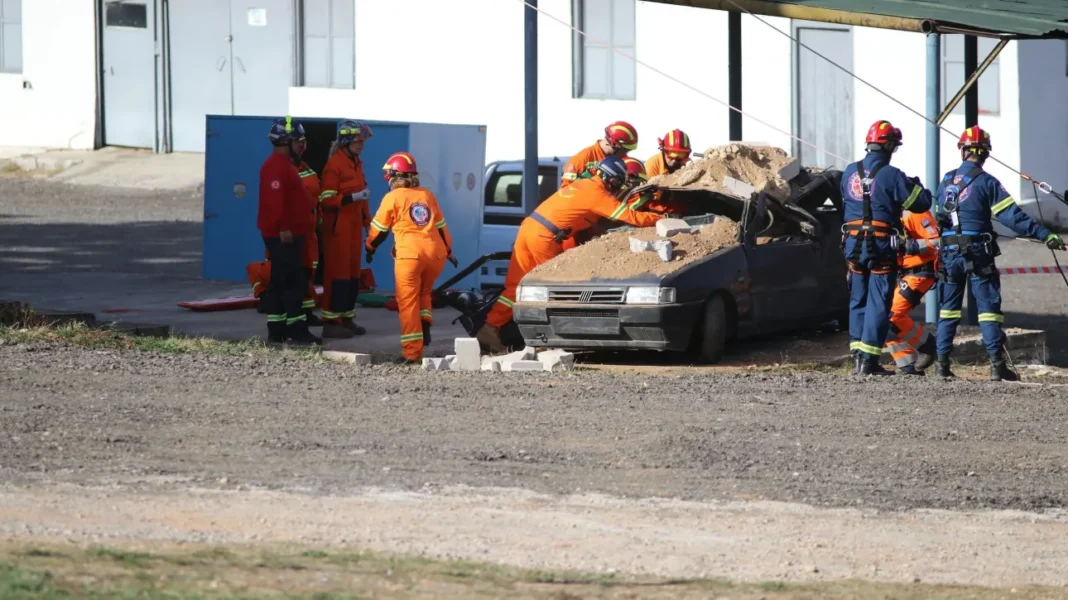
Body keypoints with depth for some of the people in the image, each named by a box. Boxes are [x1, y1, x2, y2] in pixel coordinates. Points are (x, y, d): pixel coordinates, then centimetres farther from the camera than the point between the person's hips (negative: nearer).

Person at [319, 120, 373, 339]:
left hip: (354, 225, 9)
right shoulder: (334, 165, -15)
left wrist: (367, 219, 21)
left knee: (353, 272, 11)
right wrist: (353, 197, -26)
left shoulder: (356, 163, 13)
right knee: (337, 272, -8)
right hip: (338, 226, -9)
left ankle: (347, 318, 19)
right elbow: (326, 199, -19)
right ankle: (331, 322, -6)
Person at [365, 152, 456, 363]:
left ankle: (412, 351, -5)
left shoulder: (393, 197, 3)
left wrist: (370, 248, 30)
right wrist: (448, 250, 39)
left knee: (408, 301, 1)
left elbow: (379, 228, 11)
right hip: (436, 253, 5)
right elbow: (441, 226, 24)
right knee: (424, 292, 27)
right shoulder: (427, 195, 17)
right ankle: (425, 322, 0)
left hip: (410, 254, -4)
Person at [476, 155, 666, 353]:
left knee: (515, 285, 7)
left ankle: (490, 328, 1)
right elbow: (632, 218, -6)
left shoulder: (582, 184, 19)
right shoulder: (598, 194, -6)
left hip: (528, 226, 8)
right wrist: (661, 219, 5)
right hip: (544, 236, -8)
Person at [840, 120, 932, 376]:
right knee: (878, 303, -1)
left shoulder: (850, 172, 6)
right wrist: (915, 185, 14)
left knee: (858, 300, 14)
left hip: (853, 245, 5)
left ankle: (857, 356, 12)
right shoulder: (891, 175, -11)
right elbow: (921, 202, -7)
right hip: (882, 246, -5)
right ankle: (868, 360, -5)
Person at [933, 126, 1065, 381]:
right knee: (988, 308, -2)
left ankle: (942, 362, 9)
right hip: (978, 253, -4)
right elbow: (1012, 216, -16)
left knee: (948, 308, 12)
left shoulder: (945, 182, 8)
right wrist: (1045, 236, -16)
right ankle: (997, 365, -7)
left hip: (949, 252, 4)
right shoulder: (986, 182, -9)